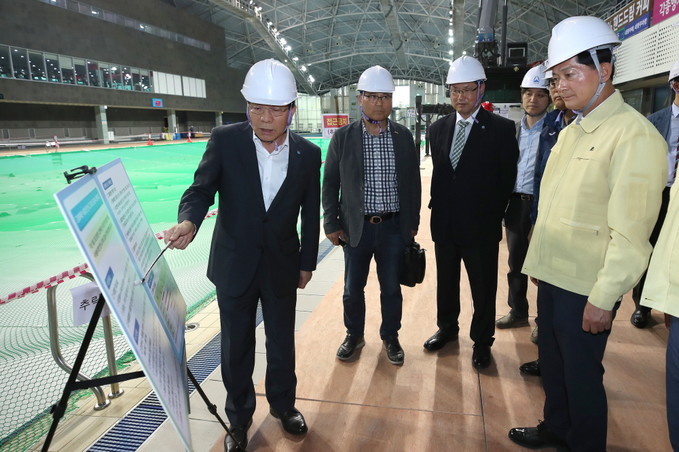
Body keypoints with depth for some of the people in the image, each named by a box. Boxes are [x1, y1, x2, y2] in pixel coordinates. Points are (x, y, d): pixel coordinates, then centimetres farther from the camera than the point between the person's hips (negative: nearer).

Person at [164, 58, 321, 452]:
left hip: (282, 265, 1)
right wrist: (189, 221, -35)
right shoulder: (225, 141, -11)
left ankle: (283, 404, 43)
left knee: (282, 343, 17)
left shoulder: (308, 154, -6)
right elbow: (202, 188, -12)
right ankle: (239, 417, 37)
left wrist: (307, 263, 6)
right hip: (235, 265, -1)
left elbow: (311, 213, 1)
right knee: (236, 347, 13)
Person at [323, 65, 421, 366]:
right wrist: (331, 224, -2)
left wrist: (413, 222, 6)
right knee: (352, 288, 12)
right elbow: (330, 183, 1)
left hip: (394, 227, 1)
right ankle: (354, 335, 35)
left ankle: (390, 337, 34)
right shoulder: (343, 137, -3)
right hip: (356, 227, 0)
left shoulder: (404, 136, 1)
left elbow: (413, 181, 7)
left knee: (391, 288, 12)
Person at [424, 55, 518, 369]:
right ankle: (447, 328, 40)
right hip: (444, 223, 4)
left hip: (481, 226, -4)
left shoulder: (501, 129, -8)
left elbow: (507, 179, -6)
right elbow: (438, 174, 10)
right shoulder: (438, 129, 5)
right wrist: (438, 208, 4)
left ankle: (482, 341, 29)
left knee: (483, 288, 10)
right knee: (446, 281, 19)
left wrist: (492, 218, -5)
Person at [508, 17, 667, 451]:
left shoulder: (634, 135, -16)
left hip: (586, 287, -8)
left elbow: (630, 232, -20)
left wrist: (603, 298, -18)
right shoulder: (571, 131, 11)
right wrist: (539, 258, 11)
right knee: (552, 361, 21)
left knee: (581, 373, 9)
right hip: (552, 275, 8)